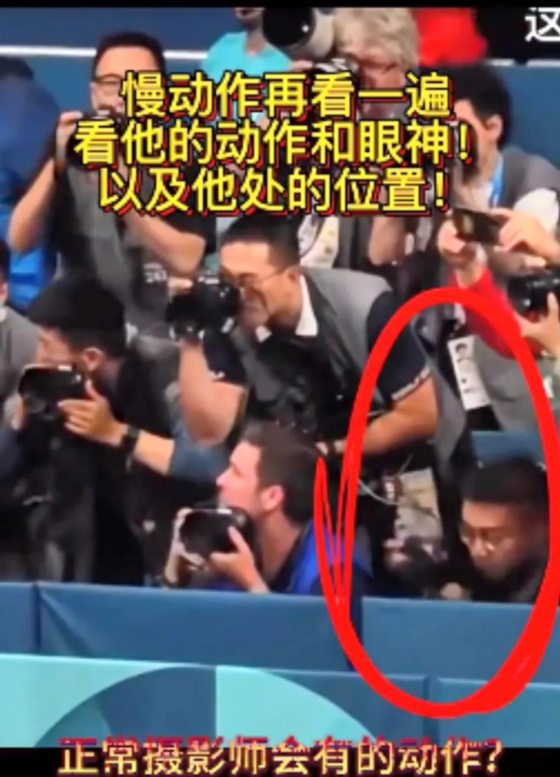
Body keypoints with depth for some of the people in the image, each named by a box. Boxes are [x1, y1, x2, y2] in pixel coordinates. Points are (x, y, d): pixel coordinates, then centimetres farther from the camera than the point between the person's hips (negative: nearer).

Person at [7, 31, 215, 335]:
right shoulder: (73, 155, 5)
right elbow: (19, 241, -6)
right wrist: (56, 165, -19)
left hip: (160, 335, -2)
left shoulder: (186, 162, -2)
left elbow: (184, 260, -16)